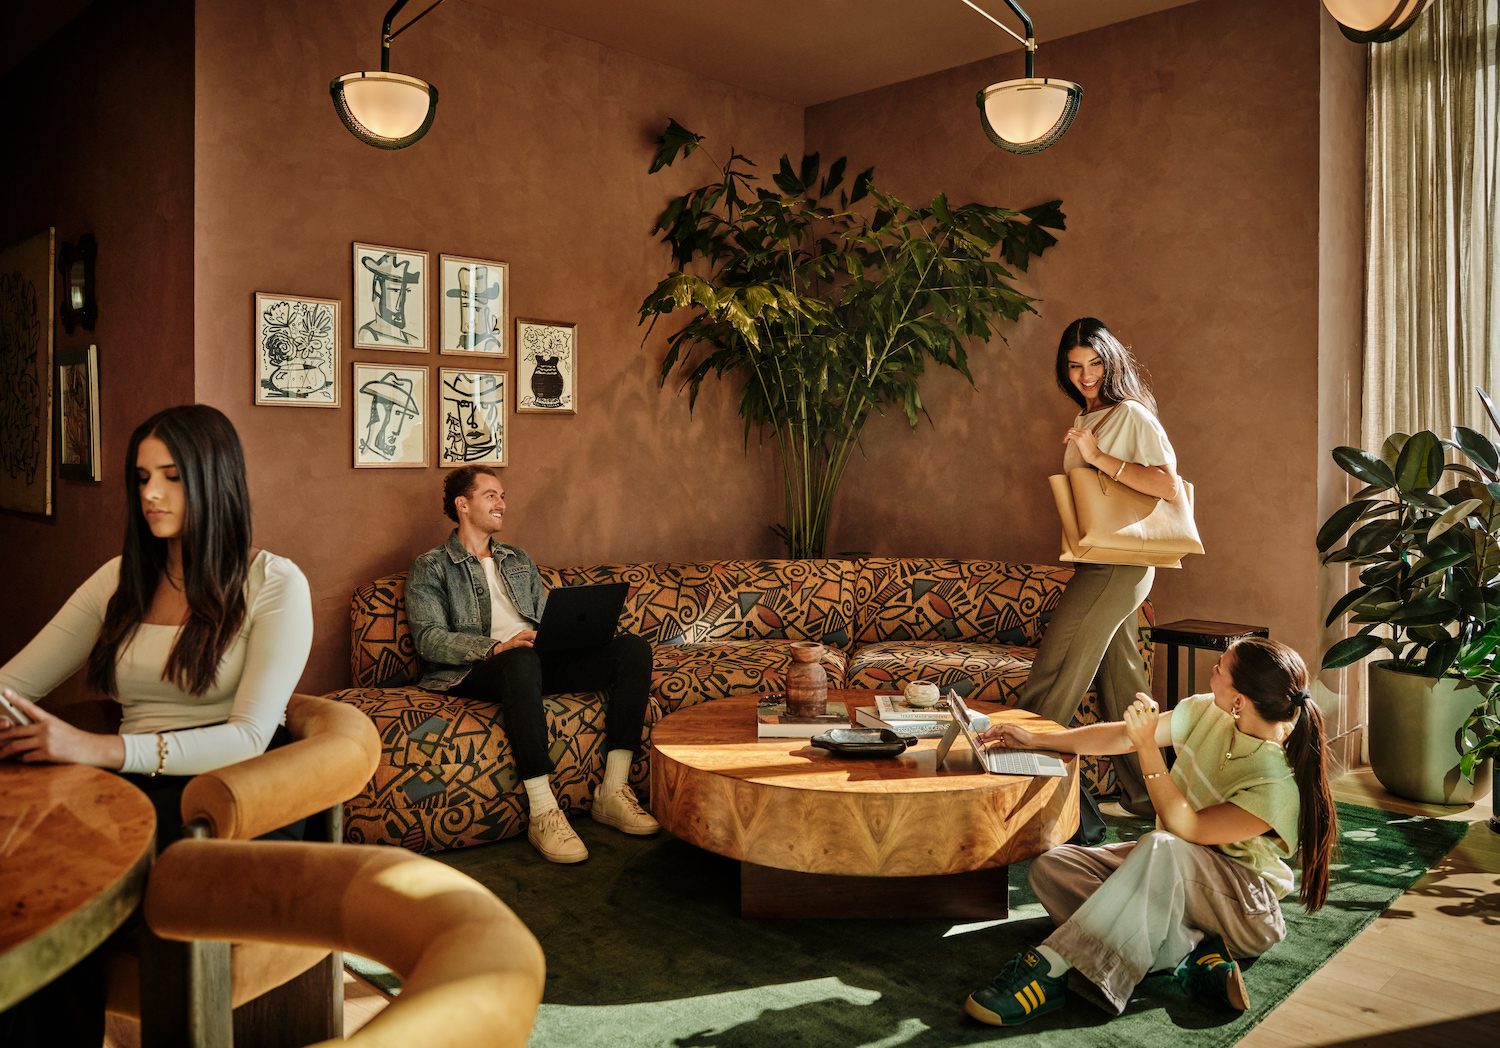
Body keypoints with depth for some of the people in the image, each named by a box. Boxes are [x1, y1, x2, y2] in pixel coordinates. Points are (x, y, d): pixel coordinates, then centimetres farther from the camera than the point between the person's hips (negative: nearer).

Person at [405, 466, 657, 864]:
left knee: (633, 647, -17)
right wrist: (497, 646, -21)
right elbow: (428, 638, -4)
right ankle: (543, 812, -41)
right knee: (522, 659, -43)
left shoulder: (519, 561, 30)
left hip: (540, 659, 6)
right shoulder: (430, 567, 10)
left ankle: (613, 791, -21)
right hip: (473, 670, -6)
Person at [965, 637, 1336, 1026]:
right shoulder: (1207, 712, -5)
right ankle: (1192, 955, -28)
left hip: (1243, 905, -7)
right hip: (1166, 865, 7)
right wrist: (1035, 740, 8)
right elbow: (1120, 735, 6)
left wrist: (1148, 746, -31)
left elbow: (1186, 828, -27)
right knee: (1050, 865, -18)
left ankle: (1049, 968, -40)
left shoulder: (1281, 784, -24)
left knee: (1162, 848, -41)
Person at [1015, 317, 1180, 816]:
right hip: (1096, 563, 9)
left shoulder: (1131, 415, -9)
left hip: (1118, 564, -9)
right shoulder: (1085, 421, 17)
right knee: (1121, 683, 12)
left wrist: (1098, 457, -19)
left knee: (1054, 675, -7)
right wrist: (1073, 452, 7)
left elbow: (1169, 484, -19)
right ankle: (1142, 794, 21)